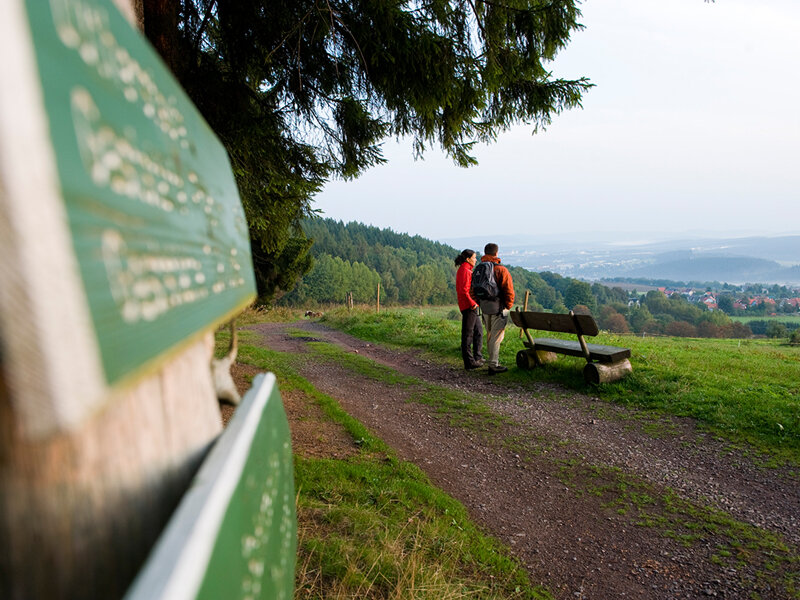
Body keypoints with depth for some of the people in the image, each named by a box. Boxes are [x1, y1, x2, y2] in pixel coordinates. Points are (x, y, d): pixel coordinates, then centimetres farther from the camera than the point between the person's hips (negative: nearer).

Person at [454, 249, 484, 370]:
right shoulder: (465, 271, -14)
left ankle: (477, 357, 28)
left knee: (478, 330, 19)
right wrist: (472, 303, -20)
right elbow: (463, 291, -23)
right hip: (468, 306, -11)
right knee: (467, 334, -4)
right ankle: (469, 362, 2)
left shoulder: (465, 270, 17)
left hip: (471, 306, 11)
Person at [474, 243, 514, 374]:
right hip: (498, 308, -6)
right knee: (496, 336, -1)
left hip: (485, 308, 6)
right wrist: (508, 306, -1)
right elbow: (509, 291, -14)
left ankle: (493, 360, 27)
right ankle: (493, 365, 0)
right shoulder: (501, 270, -12)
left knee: (489, 334, 17)